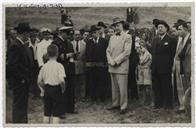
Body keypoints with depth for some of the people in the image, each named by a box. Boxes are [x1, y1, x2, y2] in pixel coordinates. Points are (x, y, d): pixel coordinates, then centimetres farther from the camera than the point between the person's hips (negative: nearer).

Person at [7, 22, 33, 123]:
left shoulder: (24, 45, 12)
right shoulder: (15, 47, -18)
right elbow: (11, 66, -22)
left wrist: (27, 78, 12)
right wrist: (21, 78, -17)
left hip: (25, 81, 10)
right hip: (19, 82, -10)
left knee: (23, 104, 15)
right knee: (19, 105, -3)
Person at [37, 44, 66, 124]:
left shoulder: (44, 66, 1)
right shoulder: (59, 65, -12)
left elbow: (39, 81, 4)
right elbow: (62, 81, -22)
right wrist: (63, 89, -5)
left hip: (47, 90, 4)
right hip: (56, 89, -4)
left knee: (47, 112, 14)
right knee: (56, 112, 3)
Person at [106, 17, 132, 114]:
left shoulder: (127, 37, -3)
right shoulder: (112, 38, 18)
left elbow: (127, 52, -11)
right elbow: (108, 51, 15)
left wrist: (116, 61, -13)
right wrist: (110, 61, -3)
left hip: (122, 66, -6)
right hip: (112, 66, 6)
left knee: (122, 88, -5)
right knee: (114, 87, 11)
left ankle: (123, 106, 2)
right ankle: (115, 103, 20)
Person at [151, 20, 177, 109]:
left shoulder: (171, 40, -2)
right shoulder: (155, 40, 18)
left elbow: (172, 55, -6)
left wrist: (169, 66, -11)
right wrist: (153, 64, 7)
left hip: (165, 68, -6)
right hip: (155, 68, 6)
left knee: (166, 87, 0)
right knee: (156, 87, 9)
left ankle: (168, 105, 9)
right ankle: (158, 103, 19)